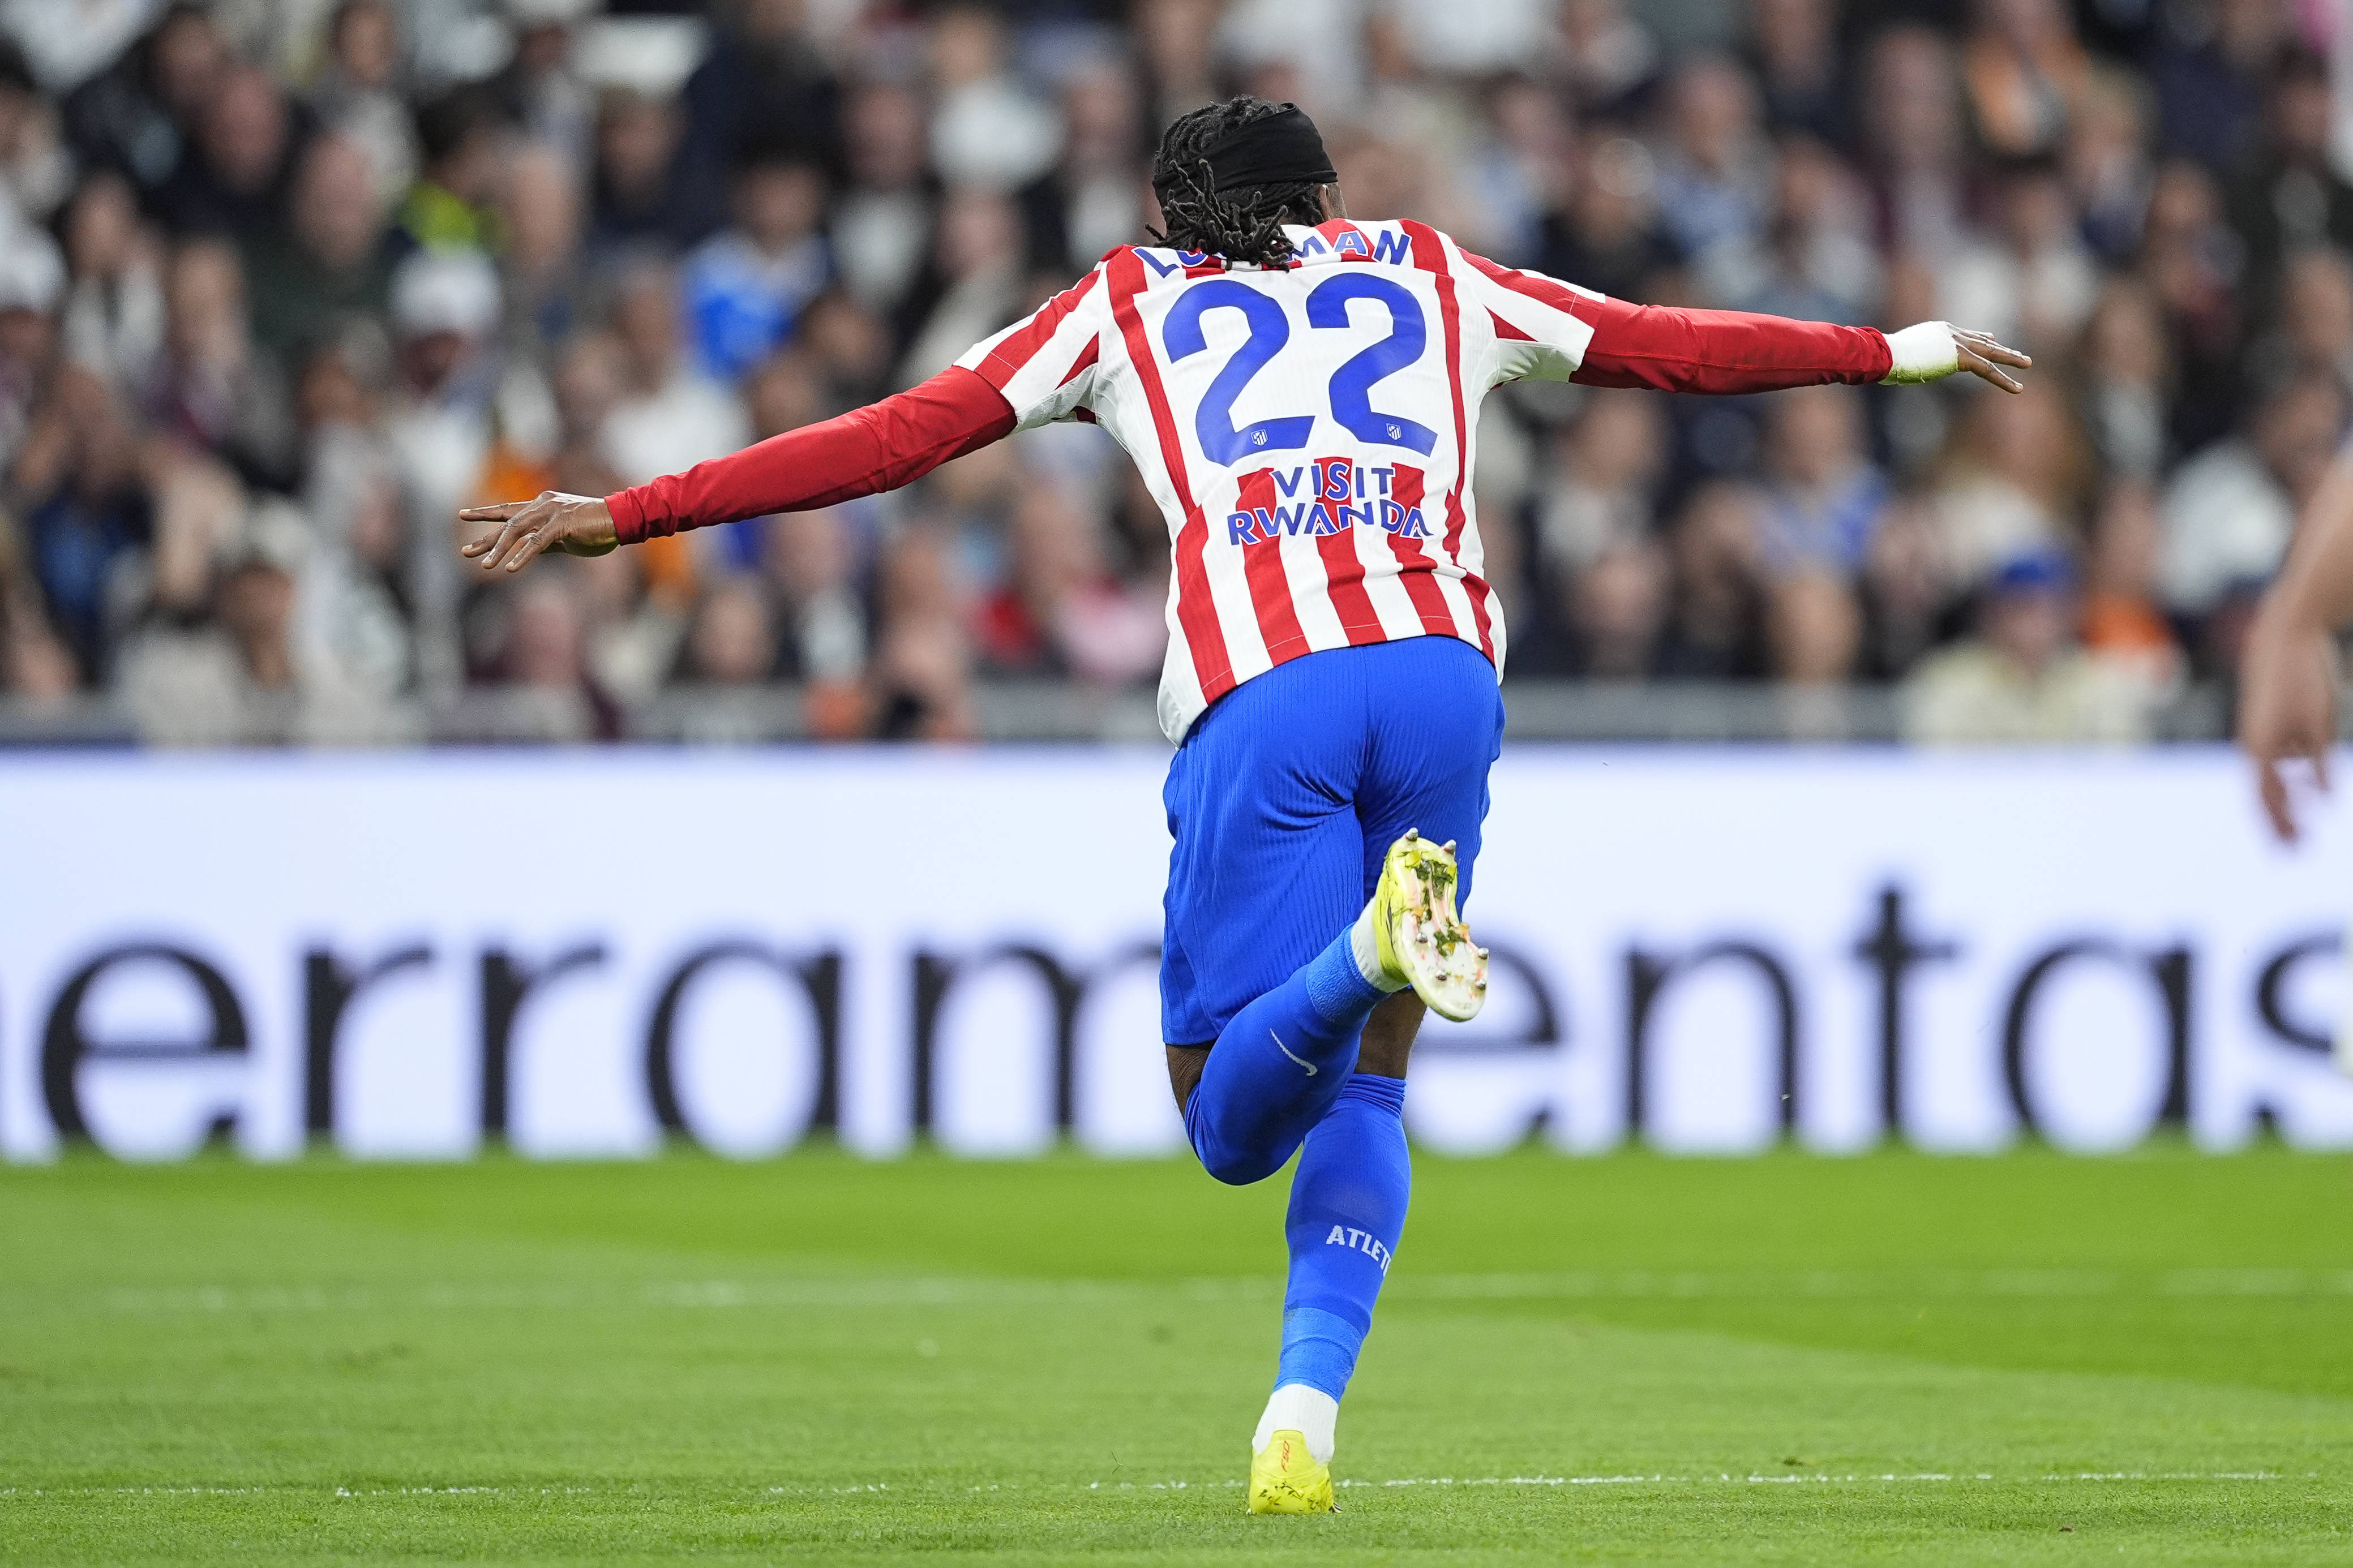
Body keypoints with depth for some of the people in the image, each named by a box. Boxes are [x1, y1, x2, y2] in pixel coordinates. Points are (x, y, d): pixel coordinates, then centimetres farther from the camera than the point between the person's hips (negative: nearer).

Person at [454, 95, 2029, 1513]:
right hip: (1445, 676, 2)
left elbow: (900, 436, 19)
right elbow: (1667, 343, 34)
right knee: (1365, 1088, 17)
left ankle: (1379, 938, -30)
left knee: (1234, 1124, 1)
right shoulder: (1430, 275, 28)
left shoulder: (1128, 302, 24)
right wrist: (1891, 351, 49)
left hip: (1261, 698, -2)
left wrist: (628, 515, 23)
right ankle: (1307, 1407, -3)